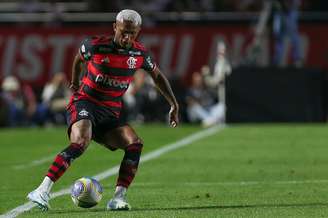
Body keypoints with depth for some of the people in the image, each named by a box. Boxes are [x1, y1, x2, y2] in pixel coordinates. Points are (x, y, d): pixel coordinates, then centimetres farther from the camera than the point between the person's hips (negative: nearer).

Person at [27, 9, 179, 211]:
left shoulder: (140, 54, 2)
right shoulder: (95, 45, -9)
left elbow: (157, 75, 20)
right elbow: (78, 59, 14)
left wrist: (174, 105, 17)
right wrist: (75, 83, 27)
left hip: (110, 114, 5)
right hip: (84, 103, -5)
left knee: (135, 143, -19)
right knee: (80, 143, -32)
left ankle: (119, 198, -18)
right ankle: (42, 191, -35)